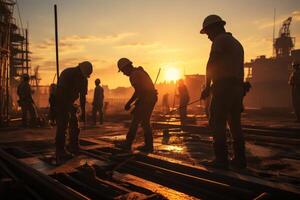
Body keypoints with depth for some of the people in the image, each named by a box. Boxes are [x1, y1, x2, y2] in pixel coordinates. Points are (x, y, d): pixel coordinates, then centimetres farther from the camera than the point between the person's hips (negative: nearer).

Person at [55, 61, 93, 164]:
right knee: (62, 126, -12)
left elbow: (82, 96, 5)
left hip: (69, 103, 7)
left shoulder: (83, 79, 0)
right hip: (59, 102, -7)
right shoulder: (67, 73, -21)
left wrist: (83, 112, 3)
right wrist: (70, 107, -32)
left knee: (74, 125, 4)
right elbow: (61, 92, -28)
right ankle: (60, 152, -6)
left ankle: (73, 147, 17)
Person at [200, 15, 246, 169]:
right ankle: (240, 159, 13)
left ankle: (221, 159, -6)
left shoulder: (220, 40, -3)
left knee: (217, 123, -6)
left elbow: (211, 64, -10)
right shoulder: (236, 43, 25)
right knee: (235, 123, 10)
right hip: (238, 87, 9)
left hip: (223, 86, -9)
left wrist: (207, 87, -3)